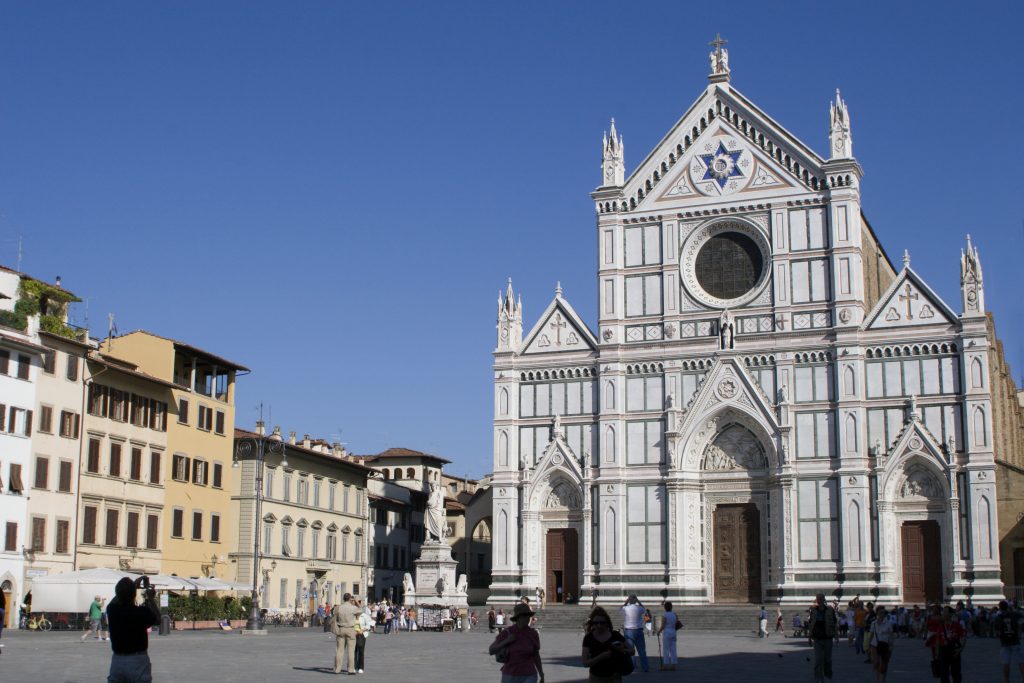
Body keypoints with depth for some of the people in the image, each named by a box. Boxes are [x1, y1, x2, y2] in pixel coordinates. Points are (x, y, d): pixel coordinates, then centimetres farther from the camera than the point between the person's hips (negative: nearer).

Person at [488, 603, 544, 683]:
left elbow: (536, 656, 8)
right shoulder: (506, 633, -7)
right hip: (510, 676, 1)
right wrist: (506, 641, -21)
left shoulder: (533, 634, -5)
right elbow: (491, 651, -9)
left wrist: (542, 676, 12)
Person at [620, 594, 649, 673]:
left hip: (628, 631, -1)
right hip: (638, 631, 1)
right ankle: (645, 667, 11)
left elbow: (620, 609, 17)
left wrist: (626, 601, 12)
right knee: (642, 650, 8)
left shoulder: (625, 609, -6)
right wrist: (638, 601, 12)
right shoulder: (639, 608, -6)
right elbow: (644, 609, 18)